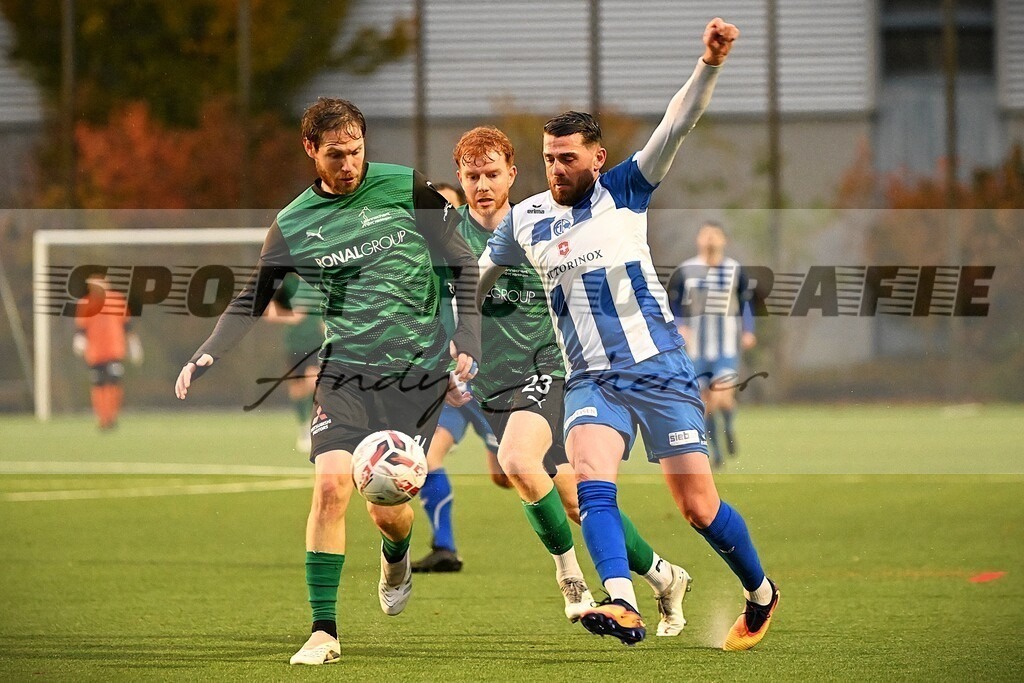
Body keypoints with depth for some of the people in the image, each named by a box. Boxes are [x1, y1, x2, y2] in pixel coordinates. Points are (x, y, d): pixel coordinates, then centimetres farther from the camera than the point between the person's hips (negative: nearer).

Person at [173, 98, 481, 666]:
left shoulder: (408, 190, -1)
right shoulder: (293, 225, 2)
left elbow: (462, 266, 6)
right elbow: (252, 301, 10)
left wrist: (467, 342, -3)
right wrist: (206, 355, -5)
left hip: (417, 373, -1)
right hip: (345, 371, 1)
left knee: (388, 509, -4)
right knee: (331, 482, -20)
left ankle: (395, 557, 36)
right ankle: (324, 631, -13)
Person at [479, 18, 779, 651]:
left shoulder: (624, 194, 0)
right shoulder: (526, 222, 7)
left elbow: (676, 128, -13)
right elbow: (476, 282, 25)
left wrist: (710, 64, -26)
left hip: (660, 371, -2)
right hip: (591, 381, 2)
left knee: (699, 507, -1)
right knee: (591, 480, -27)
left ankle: (761, 594, 25)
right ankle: (622, 607, -43)